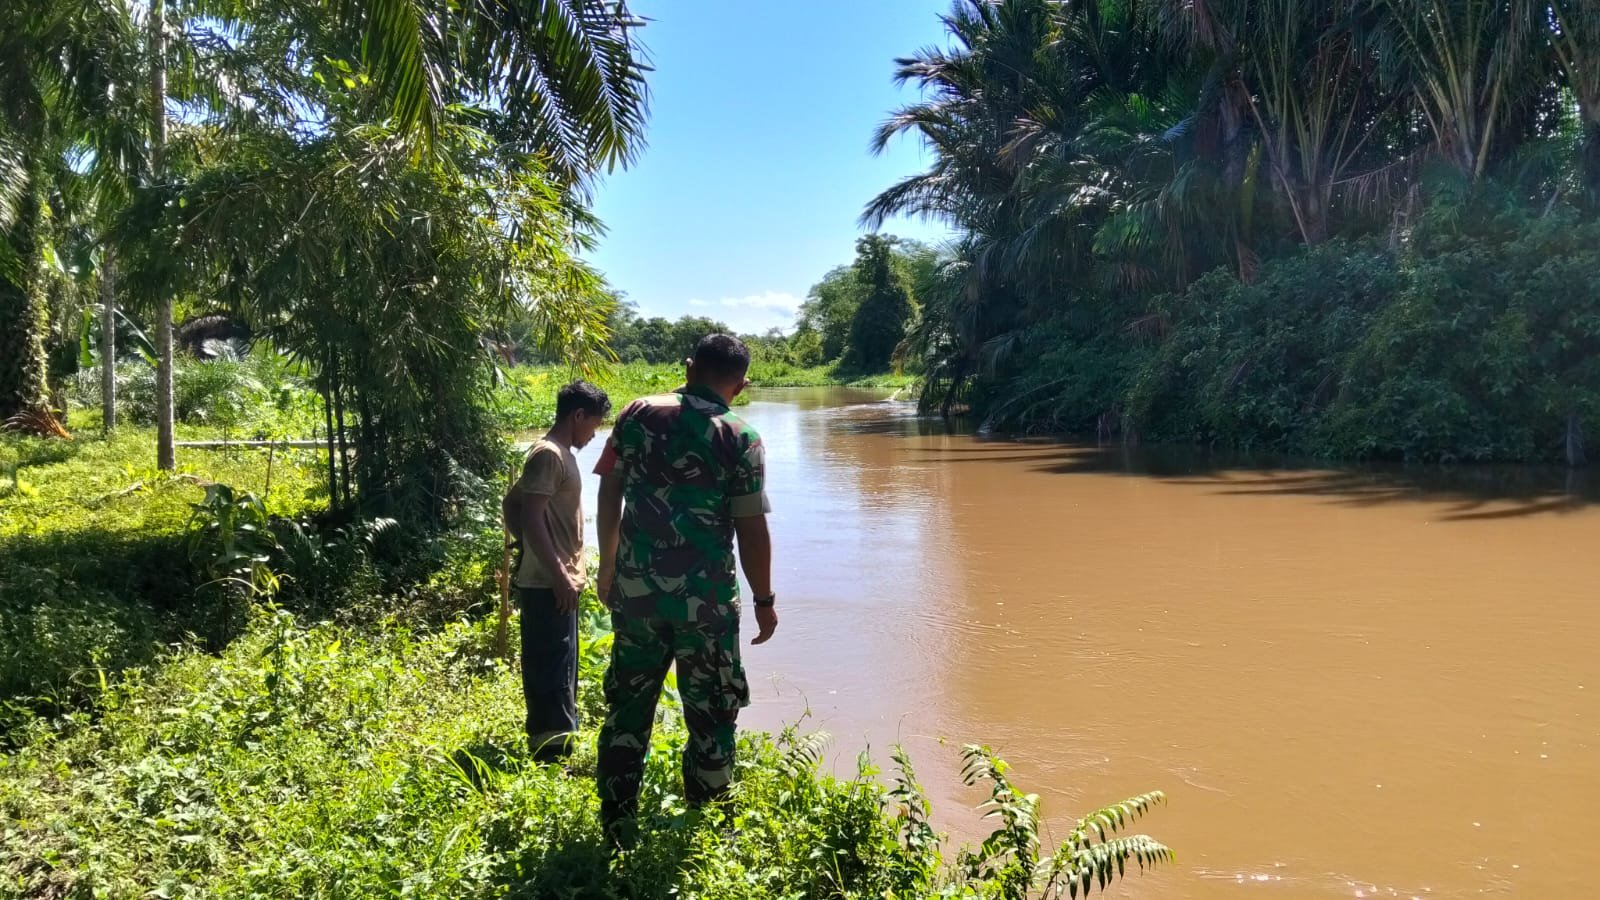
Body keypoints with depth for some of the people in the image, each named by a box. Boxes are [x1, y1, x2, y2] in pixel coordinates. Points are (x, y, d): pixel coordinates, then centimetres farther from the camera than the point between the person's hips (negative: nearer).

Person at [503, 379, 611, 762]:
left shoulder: (560, 453, 16)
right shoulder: (549, 455, -15)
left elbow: (512, 505, 23)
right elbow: (531, 518, -23)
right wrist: (559, 576, -23)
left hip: (557, 582, 11)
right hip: (549, 585, -11)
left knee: (556, 671, 17)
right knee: (552, 673, -6)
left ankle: (551, 748, 27)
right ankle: (552, 755, 0)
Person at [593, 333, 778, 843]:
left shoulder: (639, 414, 1)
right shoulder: (740, 438, -8)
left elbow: (609, 495, 5)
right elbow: (751, 529, -8)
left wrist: (609, 567, 16)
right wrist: (764, 600, 4)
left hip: (635, 589, 3)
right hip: (707, 599, -3)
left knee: (627, 708, 14)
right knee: (711, 716, 11)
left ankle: (617, 831, 20)